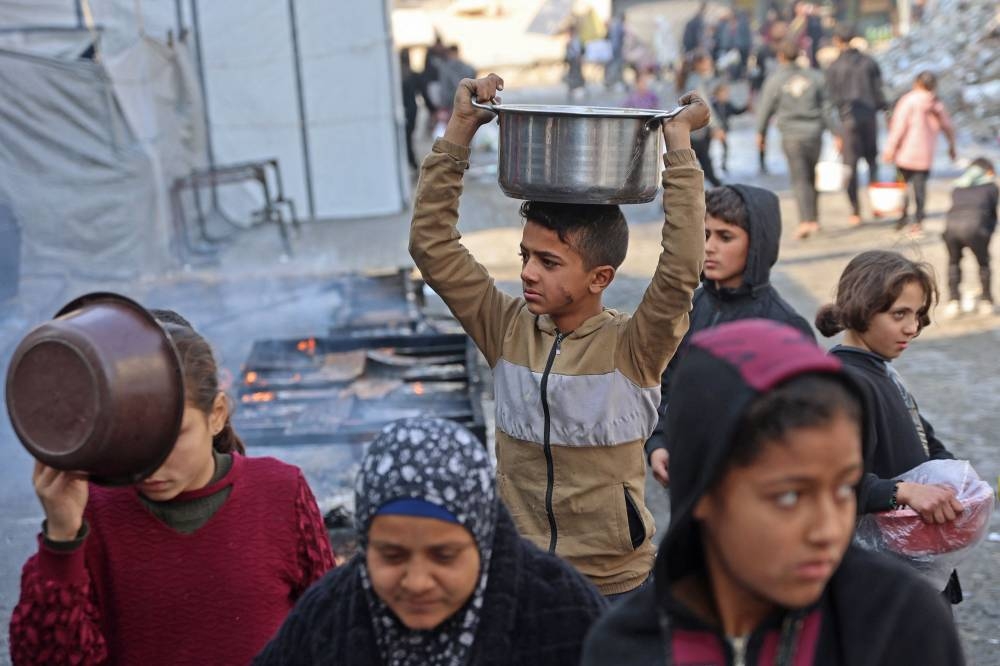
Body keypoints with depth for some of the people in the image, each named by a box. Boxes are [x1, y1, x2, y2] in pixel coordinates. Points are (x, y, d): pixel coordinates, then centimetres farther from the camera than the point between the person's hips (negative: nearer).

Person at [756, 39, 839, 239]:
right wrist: (835, 132, 9)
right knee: (812, 177, 16)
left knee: (800, 179, -3)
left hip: (791, 136, -3)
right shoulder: (814, 76, 4)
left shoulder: (774, 80, -4)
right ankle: (814, 219, 22)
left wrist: (761, 133, 16)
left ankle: (806, 221, -15)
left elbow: (765, 110, 2)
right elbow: (826, 107, 5)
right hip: (814, 133, 3)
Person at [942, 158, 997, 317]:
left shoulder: (958, 186, 29)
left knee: (953, 262, 26)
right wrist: (986, 237, 28)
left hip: (951, 224, 3)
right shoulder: (991, 186, 20)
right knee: (983, 263, 21)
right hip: (974, 226, -3)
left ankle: (953, 301, 20)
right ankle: (986, 302, 26)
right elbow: (993, 214, 19)